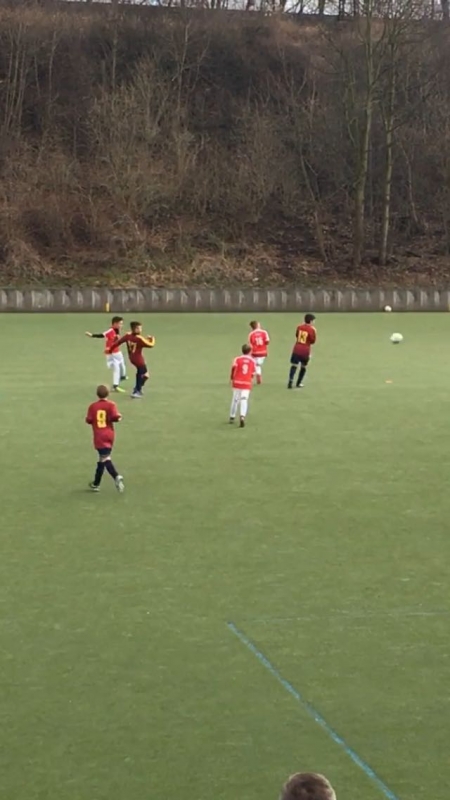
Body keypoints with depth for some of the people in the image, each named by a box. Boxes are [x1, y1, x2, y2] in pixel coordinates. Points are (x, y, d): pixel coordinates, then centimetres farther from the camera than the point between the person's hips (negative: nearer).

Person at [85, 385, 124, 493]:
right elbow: (115, 417, -18)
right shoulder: (111, 405, -4)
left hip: (99, 437, -3)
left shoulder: (93, 406, -2)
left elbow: (89, 420, -3)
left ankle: (117, 477, -33)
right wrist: (119, 417, 3)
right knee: (102, 459, 14)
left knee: (105, 458, -9)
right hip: (109, 435, 3)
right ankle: (96, 484, 24)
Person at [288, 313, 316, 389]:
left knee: (294, 366, -1)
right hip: (305, 351, -2)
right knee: (303, 367, 16)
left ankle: (290, 381, -20)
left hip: (297, 350, 2)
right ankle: (298, 383, 19)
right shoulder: (311, 330, -9)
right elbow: (313, 341, -3)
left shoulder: (300, 327, 4)